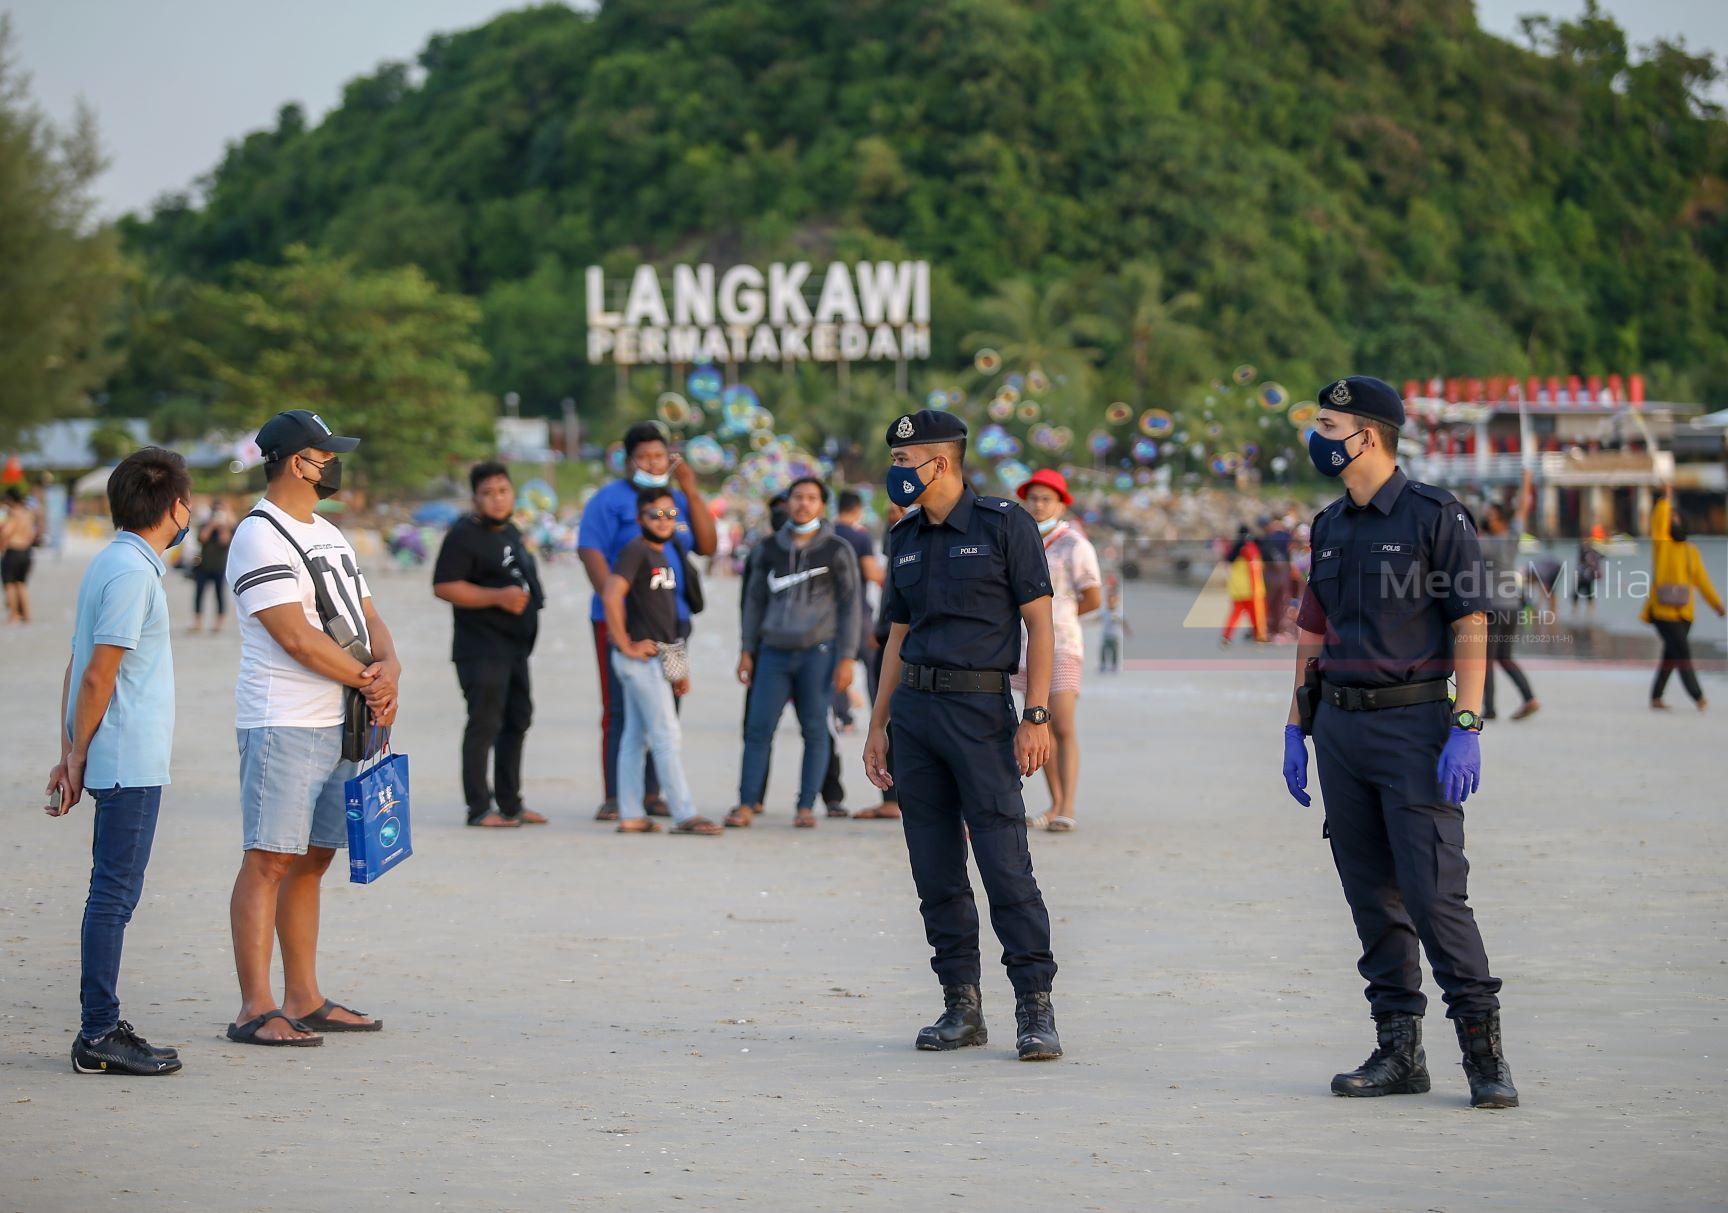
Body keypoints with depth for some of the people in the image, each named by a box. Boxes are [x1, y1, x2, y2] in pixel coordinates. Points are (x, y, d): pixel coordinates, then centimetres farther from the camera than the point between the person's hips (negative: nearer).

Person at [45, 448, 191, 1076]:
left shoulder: (112, 563, 15)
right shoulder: (132, 572, -15)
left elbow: (78, 668, 15)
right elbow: (97, 677, -17)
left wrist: (72, 755, 14)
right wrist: (77, 758, -9)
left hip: (126, 763, 10)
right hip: (130, 760, -10)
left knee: (113, 893, 13)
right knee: (114, 894, -6)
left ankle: (101, 1026, 18)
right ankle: (99, 1037, -3)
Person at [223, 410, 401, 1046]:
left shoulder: (327, 534, 19)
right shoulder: (259, 538, -11)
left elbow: (366, 615, 18)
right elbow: (297, 637, -17)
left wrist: (389, 667, -3)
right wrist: (367, 682, -8)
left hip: (340, 724, 9)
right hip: (284, 725, -9)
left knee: (312, 860, 11)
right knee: (268, 861, -9)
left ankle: (304, 1000, 17)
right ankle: (256, 1010, -10)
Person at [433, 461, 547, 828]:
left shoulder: (511, 532, 16)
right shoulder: (464, 535, -12)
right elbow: (444, 587, -20)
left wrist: (529, 597, 16)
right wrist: (498, 597, -25)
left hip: (515, 644, 9)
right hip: (481, 646, -9)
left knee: (517, 720, 13)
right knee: (485, 723, -10)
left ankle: (511, 804, 22)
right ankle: (479, 808, -8)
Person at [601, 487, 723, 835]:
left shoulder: (666, 555, 16)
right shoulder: (635, 551, -12)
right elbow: (611, 596, -26)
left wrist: (680, 667, 20)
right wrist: (625, 645, -21)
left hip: (658, 659, 9)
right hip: (643, 659, -9)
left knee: (636, 737, 10)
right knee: (667, 737, -7)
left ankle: (630, 816, 14)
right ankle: (684, 815, -5)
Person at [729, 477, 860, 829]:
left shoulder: (837, 550, 2)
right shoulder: (770, 548, 11)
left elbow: (850, 605, 1)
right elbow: (755, 600, 16)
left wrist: (847, 657, -6)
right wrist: (746, 650, 11)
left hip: (818, 651, -2)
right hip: (774, 652, 2)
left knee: (815, 731, -1)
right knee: (758, 728, -5)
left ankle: (806, 807, 5)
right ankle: (746, 805, -4)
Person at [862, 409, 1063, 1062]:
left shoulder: (1004, 524, -3)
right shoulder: (905, 539, 15)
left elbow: (1038, 623, -5)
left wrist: (1036, 716, -13)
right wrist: (877, 728, 16)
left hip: (980, 712, -6)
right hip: (914, 711, 6)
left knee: (1005, 862, -10)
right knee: (935, 872, 6)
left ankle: (1036, 1009, -6)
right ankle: (962, 1006, 12)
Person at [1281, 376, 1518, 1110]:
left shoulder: (1435, 516, -5)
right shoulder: (1330, 527, 14)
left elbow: (1470, 627, -9)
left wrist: (1466, 728, -17)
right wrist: (1297, 727, 16)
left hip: (1413, 724, -7)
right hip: (1339, 725, 7)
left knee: (1434, 891, -11)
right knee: (1372, 896, 7)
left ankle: (1484, 1049, -3)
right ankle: (1398, 1051, 13)